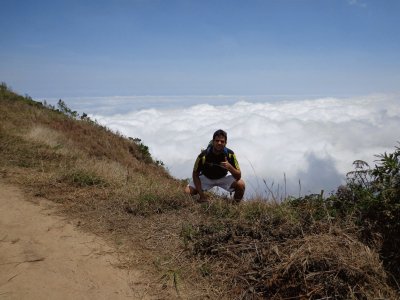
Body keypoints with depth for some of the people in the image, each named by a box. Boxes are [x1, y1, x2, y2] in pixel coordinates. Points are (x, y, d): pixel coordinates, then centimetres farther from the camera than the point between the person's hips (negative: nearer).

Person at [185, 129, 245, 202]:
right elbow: (195, 174, -15)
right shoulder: (203, 156, -28)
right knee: (187, 192, -20)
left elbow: (238, 176, -20)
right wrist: (201, 194, -22)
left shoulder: (230, 154, -24)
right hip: (206, 178, -1)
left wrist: (230, 167, -41)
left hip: (223, 178, 1)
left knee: (241, 184, -25)